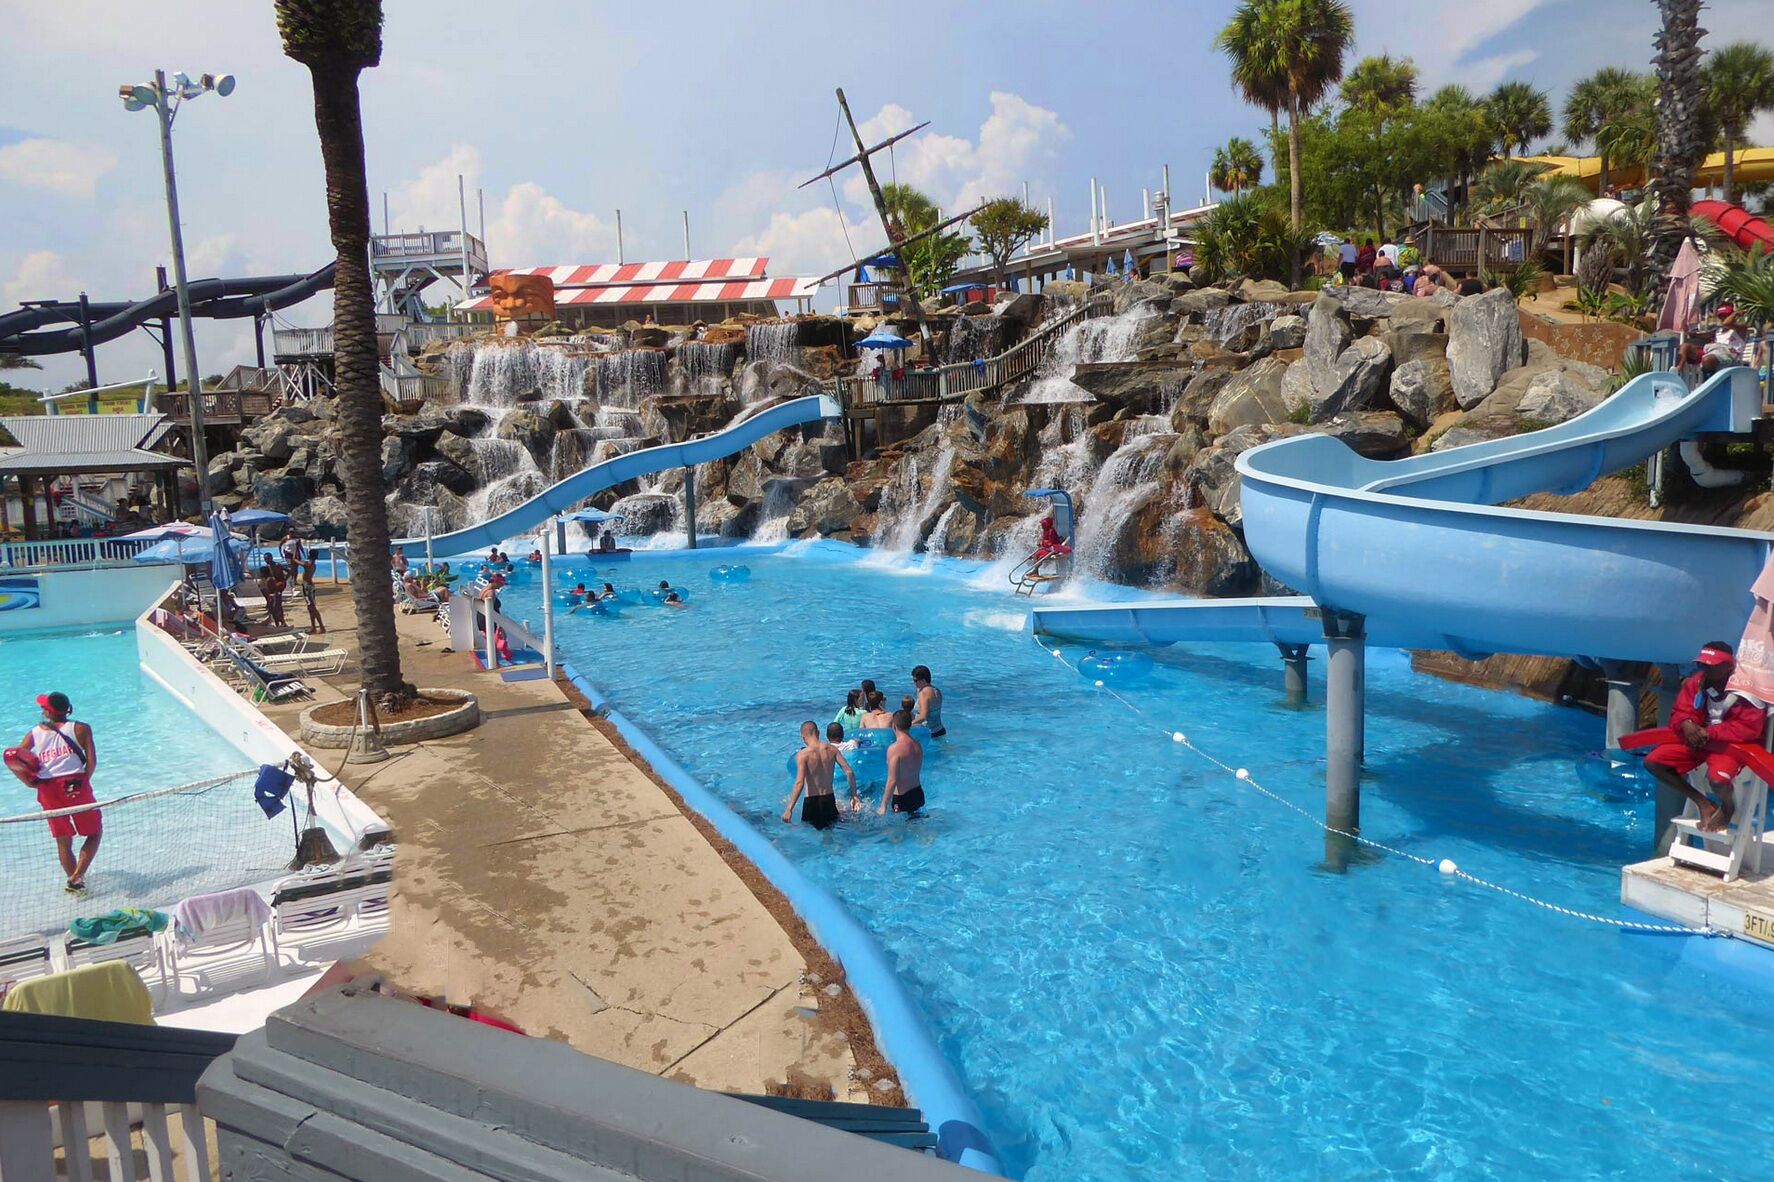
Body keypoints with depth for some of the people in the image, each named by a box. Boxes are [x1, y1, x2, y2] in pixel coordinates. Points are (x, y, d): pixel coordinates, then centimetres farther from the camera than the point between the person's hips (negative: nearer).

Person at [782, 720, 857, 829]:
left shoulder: (803, 754, -12)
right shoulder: (832, 749, 1)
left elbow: (799, 783, -21)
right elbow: (849, 772, -2)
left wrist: (789, 809, -19)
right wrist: (854, 795, 10)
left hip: (811, 801, -4)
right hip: (829, 799, 4)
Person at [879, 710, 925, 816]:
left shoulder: (894, 748, -19)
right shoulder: (917, 745, 4)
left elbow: (892, 781, -21)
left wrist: (883, 806, -15)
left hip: (902, 798, -8)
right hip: (918, 794, 8)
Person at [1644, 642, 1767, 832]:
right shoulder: (1696, 681, -3)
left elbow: (1749, 728, -23)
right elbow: (1679, 713, 3)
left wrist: (1709, 733, -23)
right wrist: (1686, 724, -22)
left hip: (1731, 745, -6)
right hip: (1698, 740, 6)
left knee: (1717, 779, -35)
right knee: (1652, 761, -9)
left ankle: (1727, 808, 6)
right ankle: (1704, 803, 3)